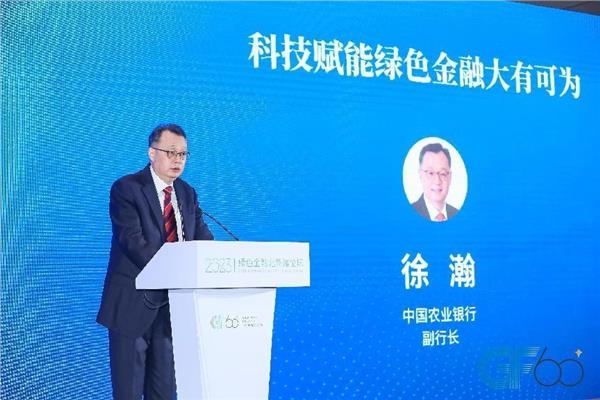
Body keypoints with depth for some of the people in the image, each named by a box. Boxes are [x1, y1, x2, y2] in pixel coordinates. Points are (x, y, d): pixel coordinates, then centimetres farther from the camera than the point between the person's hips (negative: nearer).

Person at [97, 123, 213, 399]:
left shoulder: (187, 194, 12)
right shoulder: (126, 188, -8)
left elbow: (203, 239, 6)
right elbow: (133, 241, -19)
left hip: (174, 301, 6)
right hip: (133, 303, -5)